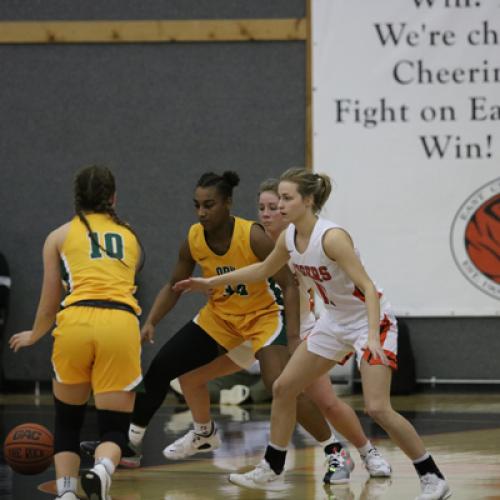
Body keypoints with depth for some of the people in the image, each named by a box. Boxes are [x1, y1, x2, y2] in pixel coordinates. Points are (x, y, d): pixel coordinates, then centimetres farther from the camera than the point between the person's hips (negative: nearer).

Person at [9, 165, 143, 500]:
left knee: (67, 421, 20)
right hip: (121, 322, 0)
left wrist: (34, 336, 40)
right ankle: (101, 471, -26)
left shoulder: (60, 236, 17)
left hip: (75, 321, 0)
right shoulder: (130, 237, 24)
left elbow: (49, 305, 20)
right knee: (114, 428, 5)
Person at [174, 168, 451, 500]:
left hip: (371, 321, -8)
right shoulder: (289, 238, -4)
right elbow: (263, 269, 17)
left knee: (378, 408, -19)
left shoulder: (332, 237, -27)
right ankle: (272, 471, 23)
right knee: (284, 388, 9)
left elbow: (368, 288, -30)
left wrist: (373, 336, -42)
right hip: (336, 322, 8)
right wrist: (212, 282, 21)